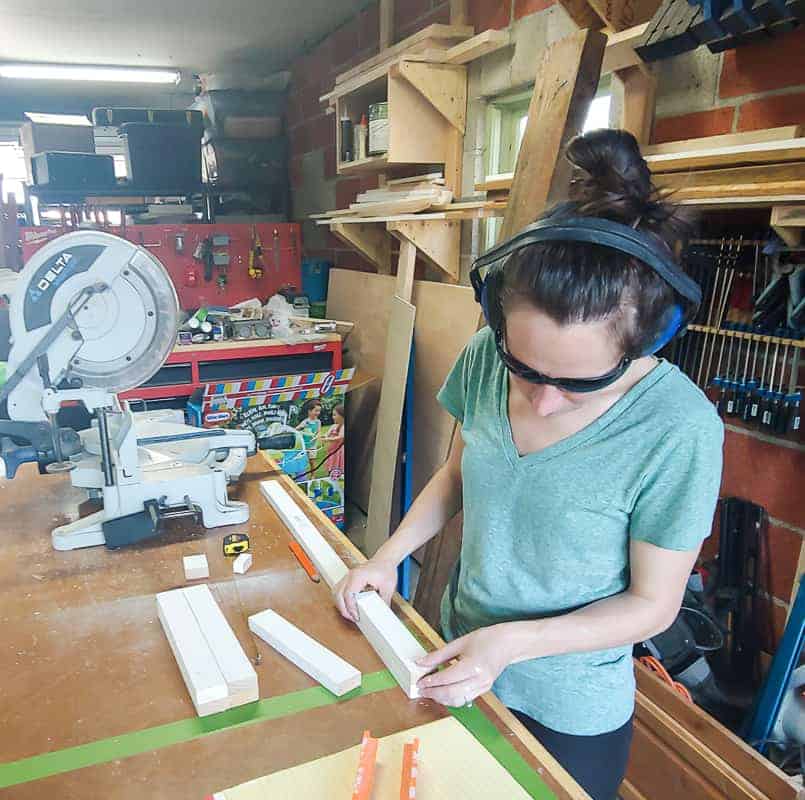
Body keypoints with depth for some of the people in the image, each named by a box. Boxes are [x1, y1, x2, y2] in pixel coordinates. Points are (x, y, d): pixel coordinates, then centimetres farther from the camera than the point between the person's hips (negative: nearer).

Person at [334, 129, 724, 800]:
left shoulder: (679, 430, -28)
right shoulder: (484, 360, -16)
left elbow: (652, 603, -17)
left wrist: (510, 643, -24)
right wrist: (388, 556, -8)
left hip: (569, 714, -4)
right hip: (461, 656, 4)